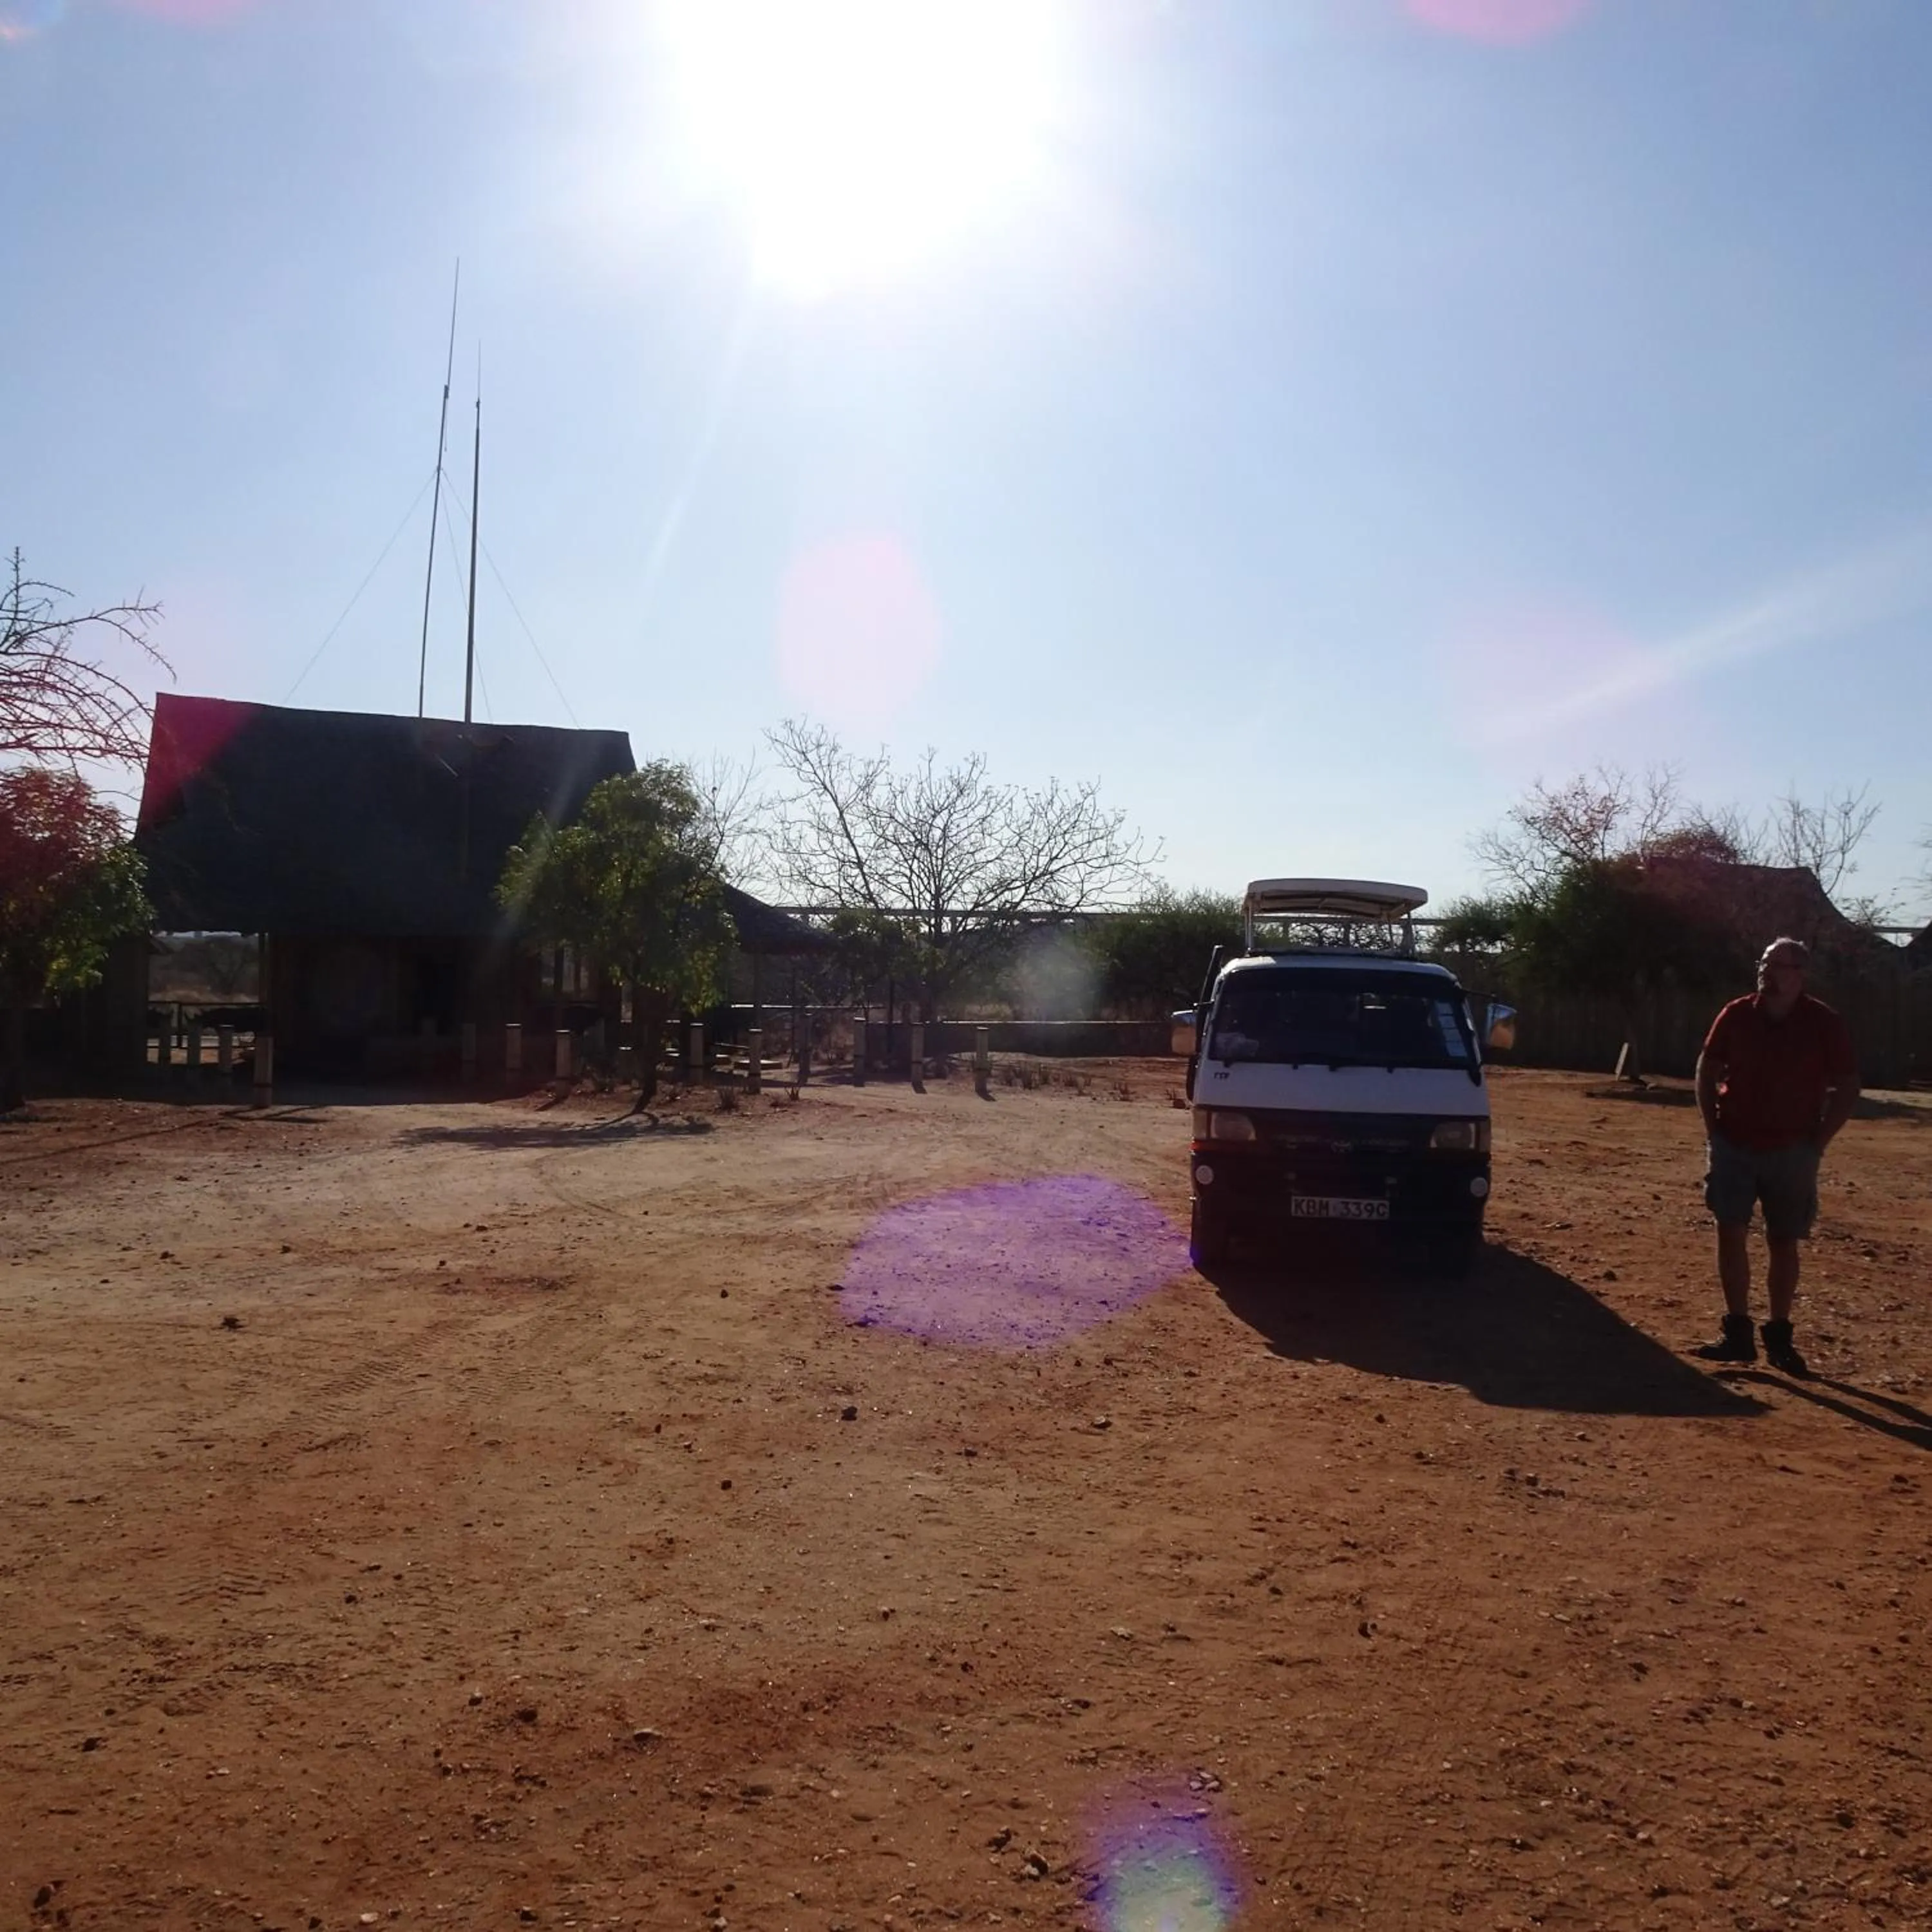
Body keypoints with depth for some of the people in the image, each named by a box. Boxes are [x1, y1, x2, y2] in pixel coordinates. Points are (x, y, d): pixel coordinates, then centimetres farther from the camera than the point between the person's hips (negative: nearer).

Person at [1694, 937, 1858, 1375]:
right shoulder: (1737, 1015, -1)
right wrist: (1712, 1127, 3)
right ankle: (1738, 1334, 6)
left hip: (1792, 1153, -2)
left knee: (1784, 1243, 7)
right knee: (1731, 1235, -2)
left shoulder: (1824, 1023, -7)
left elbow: (1848, 1086, -1)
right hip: (1734, 1146, 2)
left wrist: (1819, 1140, -6)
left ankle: (1779, 1338, 18)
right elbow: (1707, 1069, 10)